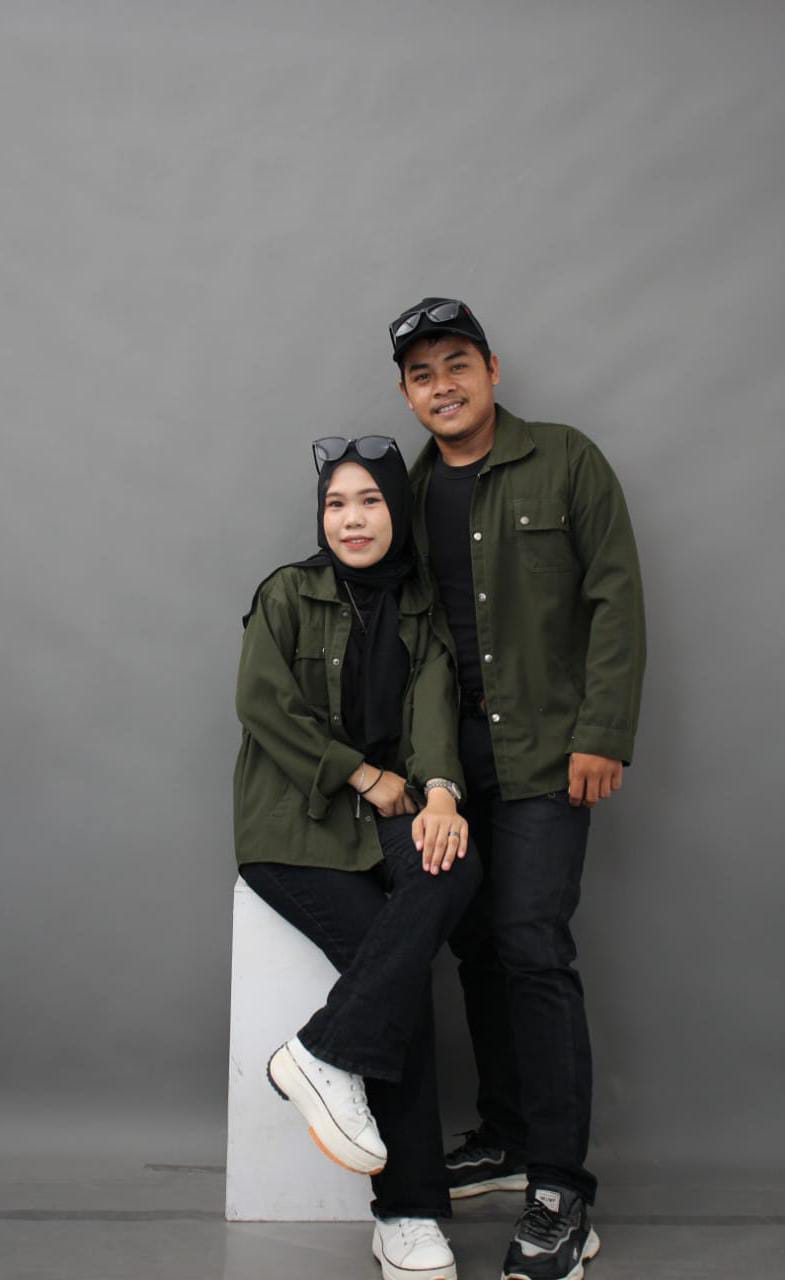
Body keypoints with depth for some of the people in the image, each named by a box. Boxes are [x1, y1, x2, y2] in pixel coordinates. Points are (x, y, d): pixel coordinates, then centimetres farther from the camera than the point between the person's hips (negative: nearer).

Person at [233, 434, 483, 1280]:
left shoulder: (420, 606, 13)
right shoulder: (287, 593, 1)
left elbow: (433, 705, -1)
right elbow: (262, 706, -8)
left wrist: (439, 791, -21)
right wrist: (365, 774, -11)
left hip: (387, 809, 4)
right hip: (294, 822, -3)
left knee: (456, 870, -31)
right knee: (403, 970, -23)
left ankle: (322, 1051, -23)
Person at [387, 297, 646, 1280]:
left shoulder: (566, 463, -2)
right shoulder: (411, 491, 11)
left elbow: (615, 599, -6)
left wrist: (602, 736, -14)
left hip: (544, 755, -5)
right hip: (454, 757, 5)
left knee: (532, 947, -12)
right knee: (478, 946, 10)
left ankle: (561, 1193, -4)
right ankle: (507, 1139, 25)